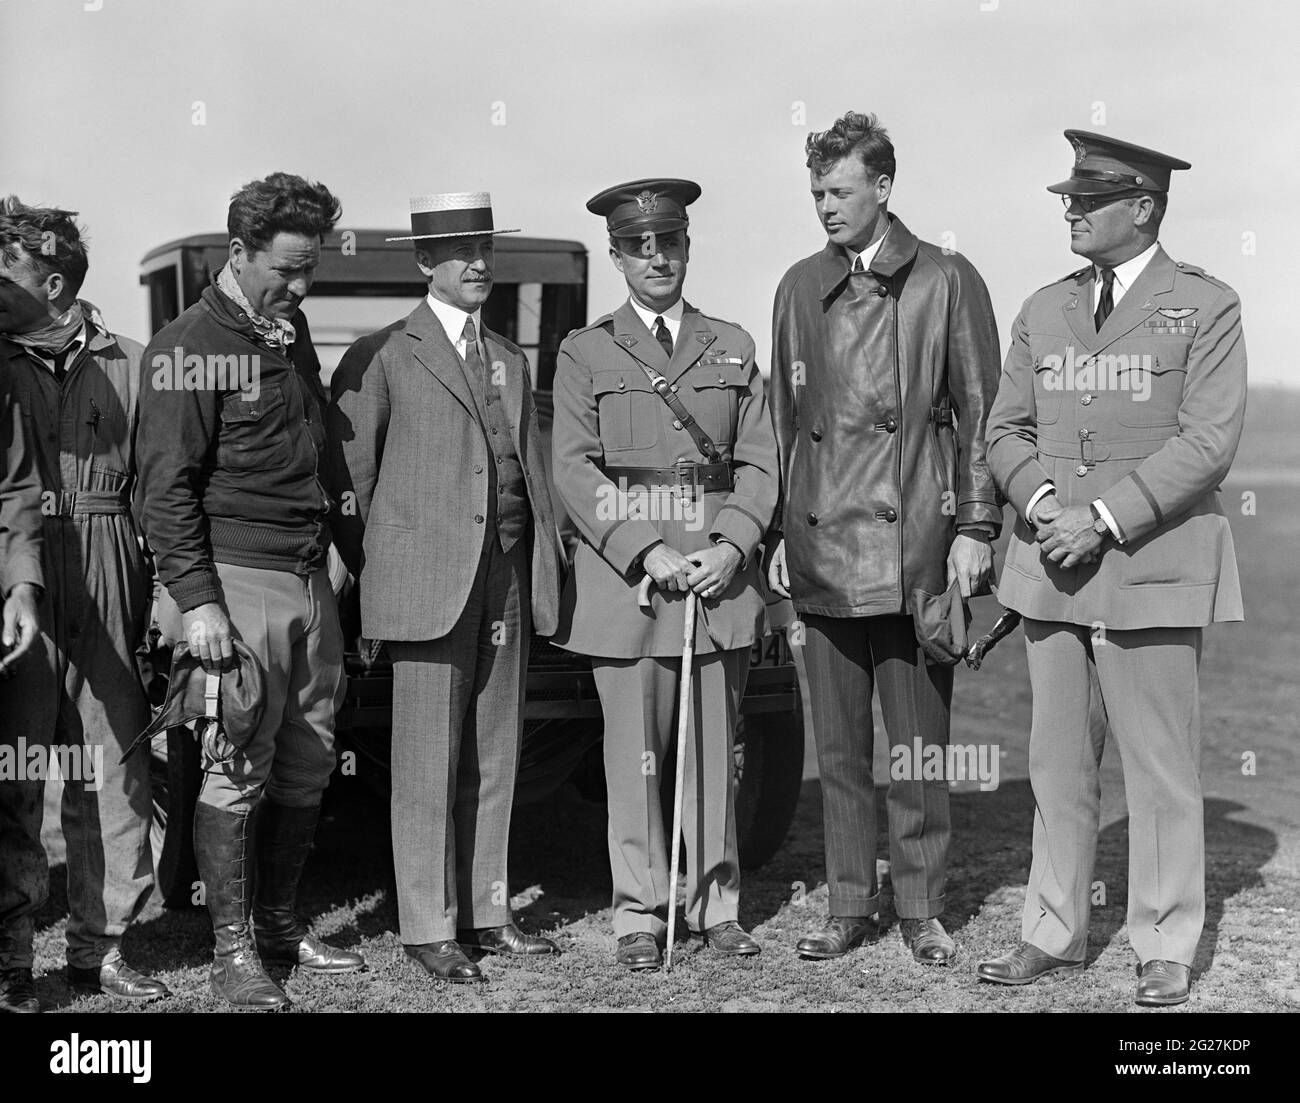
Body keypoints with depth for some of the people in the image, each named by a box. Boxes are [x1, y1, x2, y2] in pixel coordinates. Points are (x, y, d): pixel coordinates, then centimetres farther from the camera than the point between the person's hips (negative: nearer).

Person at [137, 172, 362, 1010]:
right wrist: (197, 600, -16)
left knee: (308, 765, 10)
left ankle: (280, 921, 23)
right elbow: (168, 486, -11)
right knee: (238, 771, -3)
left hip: (311, 581, 7)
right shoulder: (190, 349, -8)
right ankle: (232, 949, 6)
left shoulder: (291, 330, 14)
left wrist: (333, 552, 15)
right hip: (237, 582, -7)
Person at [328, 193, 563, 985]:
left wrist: (547, 564, 7)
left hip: (507, 579, 5)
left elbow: (532, 466, 16)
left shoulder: (511, 360, 18)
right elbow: (348, 471, 0)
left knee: (495, 756, 9)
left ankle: (487, 910, 17)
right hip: (428, 583, -5)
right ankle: (429, 926, 6)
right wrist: (369, 573, 0)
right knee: (428, 762, -1)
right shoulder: (383, 357, 0)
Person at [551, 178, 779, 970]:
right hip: (624, 576, -2)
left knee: (716, 748, 5)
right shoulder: (586, 352, 6)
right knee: (636, 753, 0)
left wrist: (732, 546, -8)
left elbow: (760, 463, 9)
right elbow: (574, 469, -2)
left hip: (721, 574, 2)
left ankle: (718, 904, 15)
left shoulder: (733, 348, 13)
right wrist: (644, 553, -13)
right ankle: (640, 912, 10)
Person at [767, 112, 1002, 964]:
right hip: (823, 550, 4)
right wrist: (777, 531, 10)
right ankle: (849, 906, 18)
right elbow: (784, 420, 15)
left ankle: (922, 908, 14)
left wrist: (975, 528, -7)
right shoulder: (800, 288, 12)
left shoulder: (946, 281, 1)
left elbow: (979, 414, -1)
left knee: (919, 744, 3)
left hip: (914, 546, -3)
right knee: (839, 745, 9)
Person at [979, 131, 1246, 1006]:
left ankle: (1167, 949, 11)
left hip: (1151, 565, -5)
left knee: (1161, 763, 1)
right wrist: (1043, 503, -8)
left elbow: (1208, 442, -10)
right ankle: (1055, 934, 19)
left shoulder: (1206, 308, -2)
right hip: (1051, 565, 5)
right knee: (1057, 762, 10)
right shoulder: (1044, 311, 14)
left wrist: (1104, 520, -16)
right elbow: (1007, 429, 13)